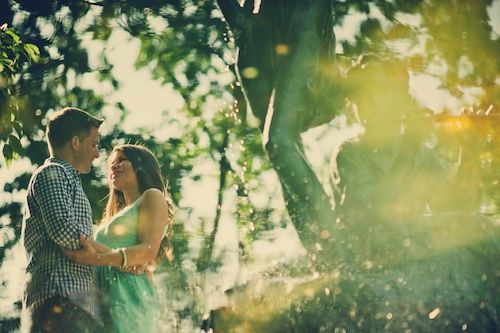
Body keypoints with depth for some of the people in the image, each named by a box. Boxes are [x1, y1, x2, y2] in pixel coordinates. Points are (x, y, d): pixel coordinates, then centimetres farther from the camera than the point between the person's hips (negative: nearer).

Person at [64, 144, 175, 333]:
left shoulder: (152, 197, 7)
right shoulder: (120, 214, 31)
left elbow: (149, 251, -9)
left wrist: (98, 258, -22)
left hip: (129, 298, -8)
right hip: (104, 302, 8)